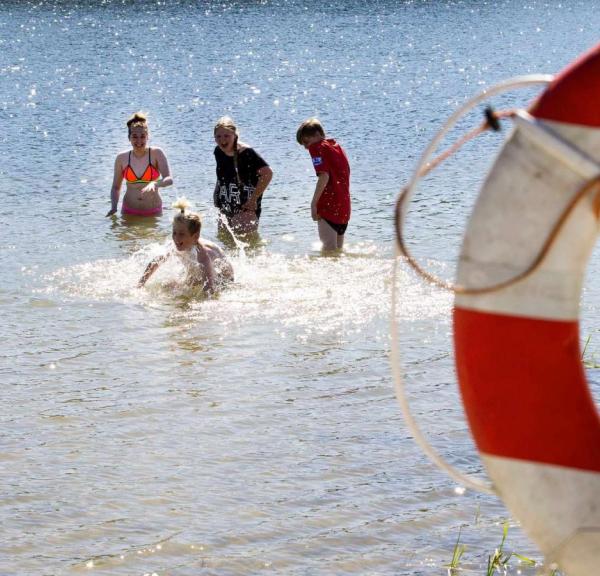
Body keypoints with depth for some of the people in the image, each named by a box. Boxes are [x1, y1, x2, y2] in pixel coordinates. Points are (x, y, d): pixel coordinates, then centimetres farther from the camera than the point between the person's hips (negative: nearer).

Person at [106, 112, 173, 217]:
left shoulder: (156, 154, -7)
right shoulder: (122, 158, -1)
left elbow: (169, 180, -18)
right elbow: (116, 187, 8)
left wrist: (154, 184, -38)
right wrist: (114, 207, -10)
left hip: (153, 212, -1)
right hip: (129, 212, 1)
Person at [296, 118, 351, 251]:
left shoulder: (317, 147, -5)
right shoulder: (337, 147, 20)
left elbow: (324, 176, -16)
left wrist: (314, 203, -15)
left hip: (329, 205, -9)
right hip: (344, 206, 9)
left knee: (329, 247, -11)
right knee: (337, 248, 13)